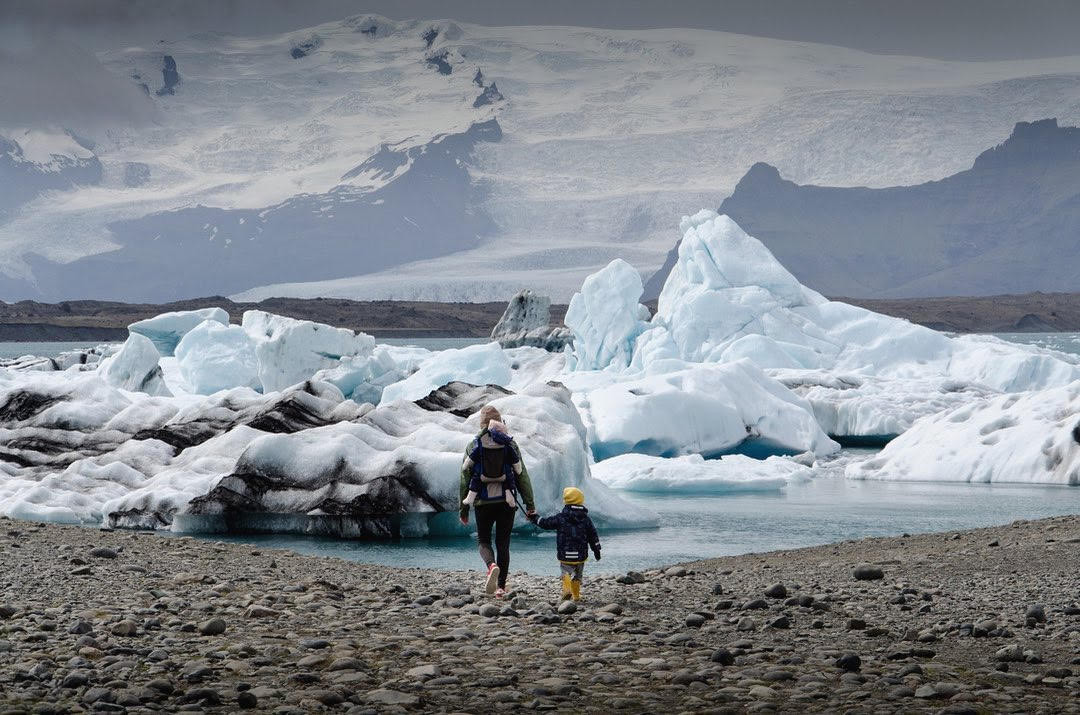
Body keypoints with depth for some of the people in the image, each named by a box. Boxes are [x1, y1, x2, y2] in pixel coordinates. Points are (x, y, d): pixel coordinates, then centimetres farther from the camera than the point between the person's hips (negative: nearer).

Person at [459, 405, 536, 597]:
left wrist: (463, 509, 9)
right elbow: (522, 476, 1)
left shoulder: (474, 446, 0)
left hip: (483, 502, -1)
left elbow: (465, 478, 1)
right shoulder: (510, 445, 2)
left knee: (483, 540, 13)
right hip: (507, 502, 1)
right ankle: (501, 586, 6)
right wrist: (530, 506, 4)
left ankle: (491, 565, -18)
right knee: (503, 543, 10)